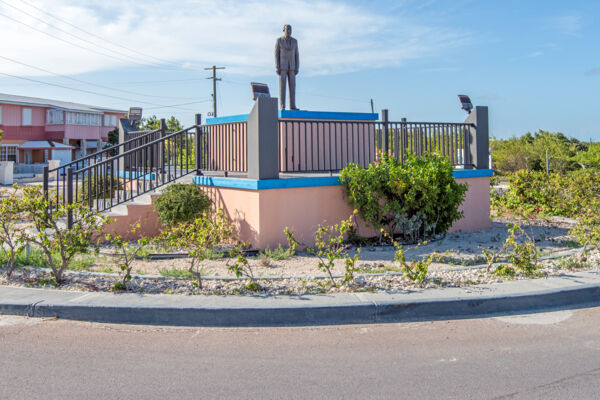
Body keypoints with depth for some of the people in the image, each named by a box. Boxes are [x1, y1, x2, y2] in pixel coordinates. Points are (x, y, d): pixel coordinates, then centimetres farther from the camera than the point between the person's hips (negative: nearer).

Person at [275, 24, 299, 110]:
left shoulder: (294, 41, 10)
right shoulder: (279, 40, -2)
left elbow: (296, 55, 10)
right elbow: (276, 54, -5)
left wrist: (297, 68, 2)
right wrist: (277, 68, -13)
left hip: (291, 67, 4)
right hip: (282, 66, -4)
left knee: (292, 86, -1)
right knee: (282, 86, -7)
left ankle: (292, 106, 1)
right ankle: (282, 106, -5)